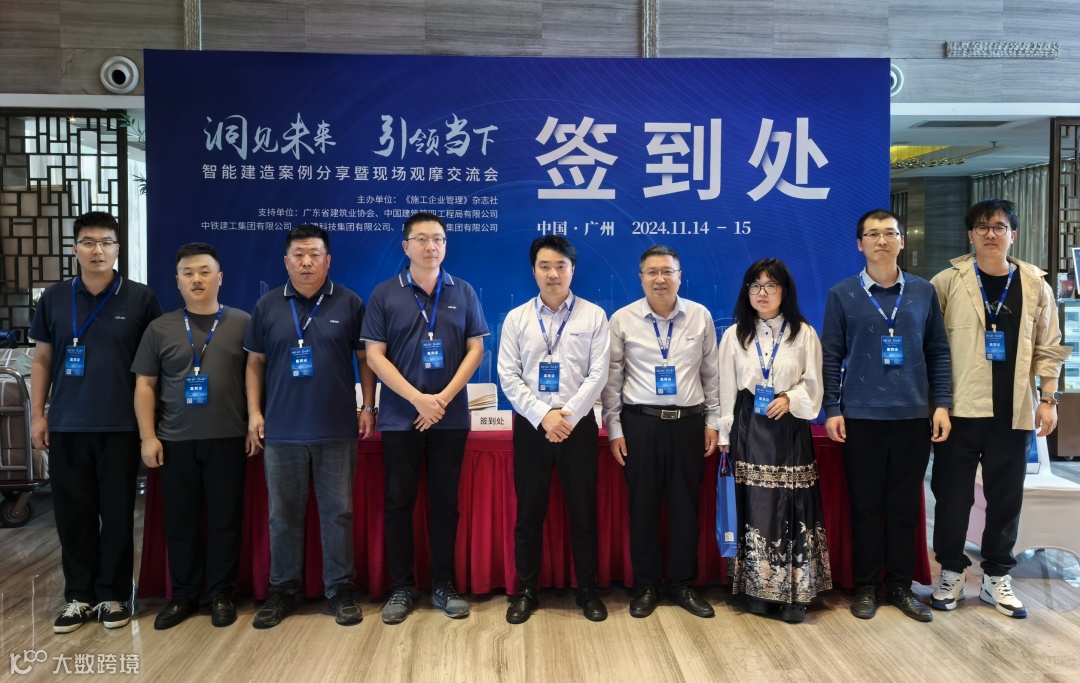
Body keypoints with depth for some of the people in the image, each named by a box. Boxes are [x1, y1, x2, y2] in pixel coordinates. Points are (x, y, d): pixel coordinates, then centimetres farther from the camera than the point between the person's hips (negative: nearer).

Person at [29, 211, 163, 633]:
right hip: (66, 426, 2)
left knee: (117, 513, 6)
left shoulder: (140, 298, -2)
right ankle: (79, 595, 22)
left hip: (121, 426, -2)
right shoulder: (54, 298, 6)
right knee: (73, 513, 8)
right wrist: (37, 414, 4)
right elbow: (42, 359, 11)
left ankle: (114, 595, 20)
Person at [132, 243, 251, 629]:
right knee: (179, 521, 8)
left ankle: (221, 594, 18)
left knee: (225, 519, 5)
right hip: (175, 441, 2)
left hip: (228, 439, -1)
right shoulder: (160, 329, 7)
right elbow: (145, 386, 7)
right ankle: (183, 596, 23)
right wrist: (148, 437, 0)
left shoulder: (243, 323, 3)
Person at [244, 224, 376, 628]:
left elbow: (364, 358, 5)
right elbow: (255, 363, 10)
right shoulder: (267, 306, 7)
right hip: (281, 430, 2)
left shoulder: (349, 304, 2)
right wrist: (254, 412, 3)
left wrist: (368, 406, -1)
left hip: (337, 429, -1)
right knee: (283, 515, 10)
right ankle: (282, 592, 24)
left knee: (338, 513, 6)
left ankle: (340, 591, 18)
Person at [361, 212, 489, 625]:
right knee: (399, 502, 6)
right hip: (399, 417, -1)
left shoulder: (463, 293, 4)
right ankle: (401, 588, 19)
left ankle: (443, 585, 20)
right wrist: (418, 399, -12)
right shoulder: (384, 294, 0)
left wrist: (444, 398, -9)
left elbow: (475, 349, 2)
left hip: (451, 417, 1)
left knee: (445, 501, 8)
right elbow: (374, 355, -4)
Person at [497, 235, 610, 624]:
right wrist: (543, 416, -13)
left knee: (583, 510, 7)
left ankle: (587, 590, 23)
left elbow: (598, 373, -5)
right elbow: (508, 376, -2)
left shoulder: (593, 316, 2)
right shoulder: (516, 318, 4)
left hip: (579, 424, -1)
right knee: (529, 511, 8)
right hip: (531, 425, 1)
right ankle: (526, 591, 22)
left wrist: (569, 416, -15)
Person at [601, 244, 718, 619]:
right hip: (640, 423, -1)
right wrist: (614, 429, -1)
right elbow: (611, 378, 1)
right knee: (643, 506, 7)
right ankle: (646, 586, 23)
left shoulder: (700, 316, 3)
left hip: (689, 422, 1)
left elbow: (711, 373, 8)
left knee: (685, 506, 9)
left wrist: (712, 422, 6)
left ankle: (682, 585, 25)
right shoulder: (622, 319, -1)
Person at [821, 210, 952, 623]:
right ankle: (866, 585, 20)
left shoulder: (923, 292, 6)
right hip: (861, 417, -2)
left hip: (913, 416, 2)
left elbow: (938, 351, 8)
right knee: (865, 505, 6)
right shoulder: (842, 295, 1)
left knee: (905, 505, 9)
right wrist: (832, 410, -4)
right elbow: (831, 356, 1)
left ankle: (900, 585, 23)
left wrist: (942, 404, 0)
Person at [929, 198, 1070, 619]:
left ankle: (996, 577, 24)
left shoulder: (1035, 285, 6)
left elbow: (1048, 348, 9)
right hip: (959, 409, -2)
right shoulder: (947, 282, -2)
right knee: (952, 495, 5)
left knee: (1006, 497, 9)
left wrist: (1048, 399, 4)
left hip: (1013, 411, 2)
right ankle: (951, 574, 22)